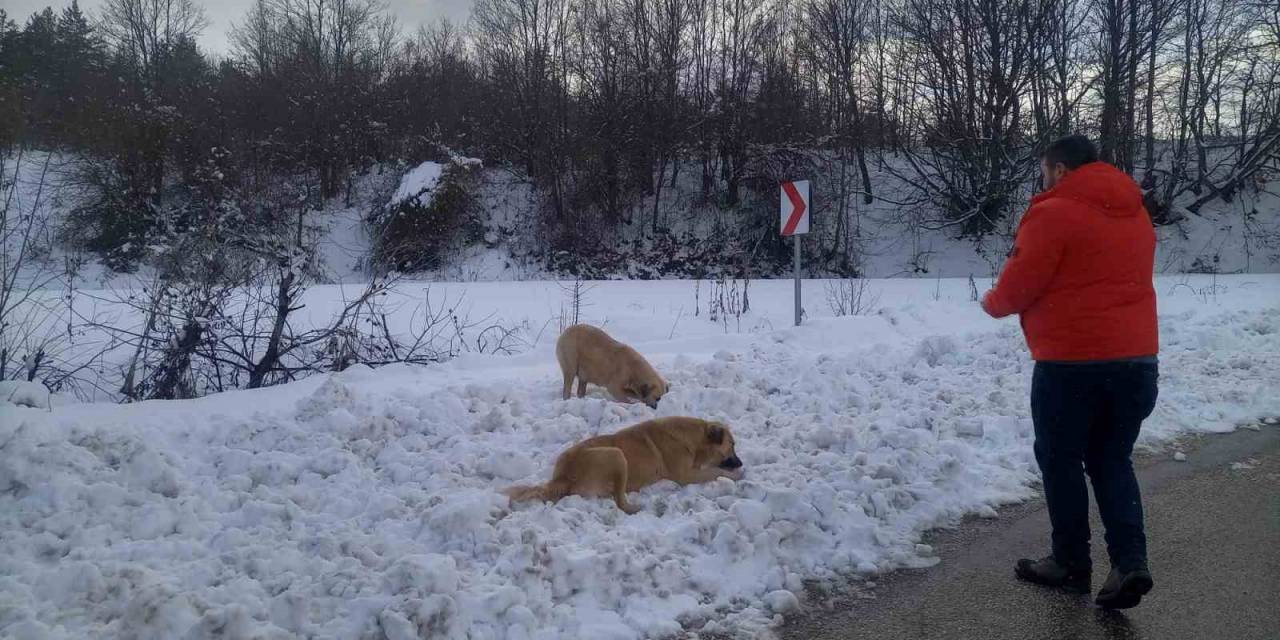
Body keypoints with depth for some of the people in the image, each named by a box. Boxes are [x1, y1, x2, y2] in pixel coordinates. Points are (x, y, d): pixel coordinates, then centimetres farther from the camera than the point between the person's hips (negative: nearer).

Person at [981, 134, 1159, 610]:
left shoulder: (1053, 213, -10)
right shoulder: (1135, 213, 15)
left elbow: (1018, 285, -10)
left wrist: (992, 304, 12)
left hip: (1072, 362, -7)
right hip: (1136, 358, 7)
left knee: (1061, 462, 9)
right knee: (1112, 461, 16)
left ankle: (1072, 564, 19)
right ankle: (1130, 561, 4)